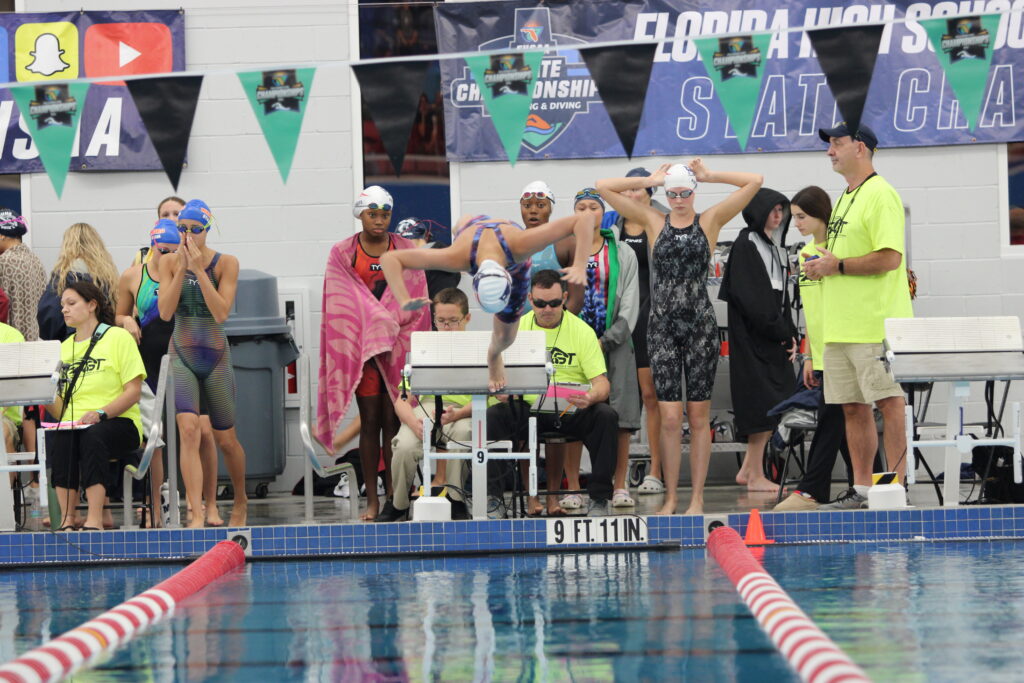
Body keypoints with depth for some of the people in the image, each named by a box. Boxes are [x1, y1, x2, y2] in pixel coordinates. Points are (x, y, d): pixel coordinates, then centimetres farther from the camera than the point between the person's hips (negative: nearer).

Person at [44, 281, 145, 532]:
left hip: (117, 424, -4)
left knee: (93, 436, -38)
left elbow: (133, 391, -6)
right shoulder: (64, 348, 20)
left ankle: (94, 520, -41)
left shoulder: (118, 337, 4)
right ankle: (67, 518, -33)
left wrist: (101, 413, -21)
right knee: (58, 438, -32)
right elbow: (60, 409, 16)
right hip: (74, 425, 4)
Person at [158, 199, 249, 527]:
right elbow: (165, 312, -9)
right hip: (181, 357, 0)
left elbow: (221, 313, -17)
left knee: (226, 439, 11)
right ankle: (197, 515, -23)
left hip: (216, 358, 0)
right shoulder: (169, 261, 0)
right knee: (188, 430, -19)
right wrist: (181, 270, -16)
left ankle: (241, 501, 37)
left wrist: (199, 270, -21)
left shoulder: (226, 263, -7)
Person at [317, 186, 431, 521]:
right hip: (360, 346, -1)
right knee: (370, 421, -1)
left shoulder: (406, 251, 7)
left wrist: (398, 340, -9)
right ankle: (372, 499, 2)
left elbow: (416, 304, 4)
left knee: (393, 420, -1)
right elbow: (341, 306, 0)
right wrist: (381, 324, -10)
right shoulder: (342, 254, 4)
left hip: (398, 348, 1)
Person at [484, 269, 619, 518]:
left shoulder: (582, 330, 0)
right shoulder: (515, 329, 5)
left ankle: (599, 498, -17)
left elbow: (601, 382, -6)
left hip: (571, 410, -1)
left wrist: (591, 397, -30)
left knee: (606, 416, -29)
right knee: (491, 417, -26)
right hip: (527, 410, 1)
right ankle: (493, 499, -17)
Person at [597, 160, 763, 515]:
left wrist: (710, 176, 4)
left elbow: (754, 182, 0)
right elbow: (604, 187, 6)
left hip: (701, 326, 0)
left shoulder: (710, 220, 5)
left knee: (699, 416, 3)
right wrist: (650, 180, 6)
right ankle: (670, 497, 3)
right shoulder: (653, 221, 8)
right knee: (670, 417, -5)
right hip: (662, 326, 0)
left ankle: (697, 496, 7)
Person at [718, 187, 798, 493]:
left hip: (774, 340, 9)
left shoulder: (770, 248, 19)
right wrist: (781, 332, -14)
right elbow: (750, 298, -16)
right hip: (752, 338, -9)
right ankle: (755, 475, -4)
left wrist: (790, 334, 7)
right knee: (763, 404, -8)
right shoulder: (745, 245, -8)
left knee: (774, 405, 7)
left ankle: (748, 470, 13)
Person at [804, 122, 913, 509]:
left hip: (876, 325, -10)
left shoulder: (881, 195, -10)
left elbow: (889, 258, -20)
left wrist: (837, 266, -15)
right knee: (853, 407, 9)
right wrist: (820, 267, 8)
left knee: (889, 403, -6)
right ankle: (861, 488, 14)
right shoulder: (844, 200, 20)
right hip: (841, 327, 10)